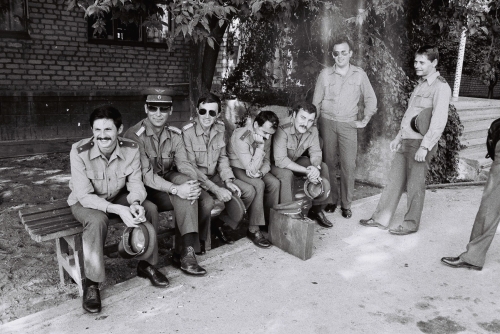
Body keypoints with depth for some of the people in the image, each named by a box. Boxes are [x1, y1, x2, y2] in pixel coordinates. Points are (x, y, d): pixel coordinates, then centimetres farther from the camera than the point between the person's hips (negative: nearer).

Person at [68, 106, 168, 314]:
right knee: (97, 220, -36)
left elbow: (136, 185, -15)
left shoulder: (131, 149, -18)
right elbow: (84, 195, -28)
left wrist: (135, 203, -39)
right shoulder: (79, 152, -26)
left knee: (149, 209, -19)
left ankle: (146, 264, 1)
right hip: (85, 202, -3)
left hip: (117, 198, 4)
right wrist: (117, 209, -42)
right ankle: (91, 283, -19)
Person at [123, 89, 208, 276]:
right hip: (146, 190, -5)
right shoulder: (135, 135, -15)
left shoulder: (175, 135, 3)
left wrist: (194, 184, -30)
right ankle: (187, 252, -23)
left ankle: (184, 252, -12)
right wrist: (176, 189, -36)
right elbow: (145, 175, -24)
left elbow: (184, 165, -7)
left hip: (169, 181, 5)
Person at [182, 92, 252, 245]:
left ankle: (218, 224, 15)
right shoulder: (187, 131, -20)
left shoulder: (220, 128, -1)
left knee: (249, 191, -3)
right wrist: (216, 189, -26)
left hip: (214, 176, 7)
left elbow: (222, 157, 8)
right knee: (208, 203, -35)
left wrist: (228, 181, -8)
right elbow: (191, 167, -21)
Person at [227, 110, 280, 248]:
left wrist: (260, 172, -17)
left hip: (253, 168, 7)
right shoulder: (240, 137, -29)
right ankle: (253, 230, -21)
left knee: (274, 183, -15)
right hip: (236, 168, -7)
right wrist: (260, 146, -35)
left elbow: (267, 162, 4)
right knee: (258, 185, -30)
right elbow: (252, 169, -32)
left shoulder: (265, 137, -5)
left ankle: (270, 221, 0)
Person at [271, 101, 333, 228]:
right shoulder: (283, 130, -33)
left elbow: (316, 152, -7)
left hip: (296, 160, 7)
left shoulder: (312, 130, -11)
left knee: (323, 167, -7)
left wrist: (316, 167, -32)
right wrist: (306, 171, -38)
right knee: (287, 174, -36)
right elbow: (281, 160, -36)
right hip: (276, 164, -6)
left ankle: (316, 209, 5)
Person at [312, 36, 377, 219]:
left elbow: (370, 98, 12)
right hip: (327, 122, 0)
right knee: (328, 163, 3)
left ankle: (346, 204, 8)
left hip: (348, 124, 0)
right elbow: (316, 102, 6)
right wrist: (314, 125, 4)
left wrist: (365, 120, 5)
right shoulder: (325, 74, 1)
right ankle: (331, 200, 18)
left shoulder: (359, 74, 3)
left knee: (348, 165, -4)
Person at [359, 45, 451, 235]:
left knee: (414, 186, 3)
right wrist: (399, 137, 19)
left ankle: (411, 224, 18)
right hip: (406, 141, 8)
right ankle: (381, 219, 19)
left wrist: (425, 147, -22)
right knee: (395, 180, 11)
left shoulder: (440, 87, -11)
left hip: (420, 143, -8)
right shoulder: (421, 84, 16)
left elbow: (439, 121, -18)